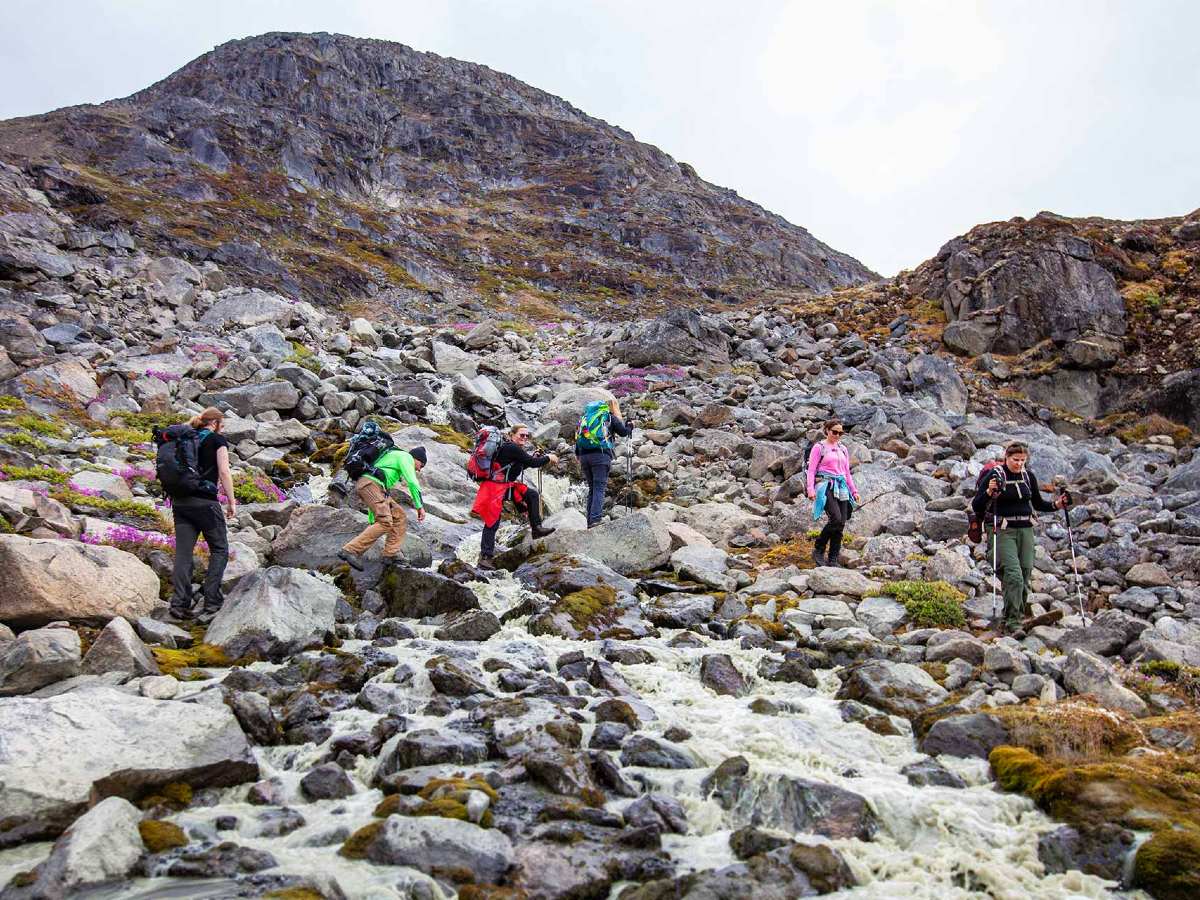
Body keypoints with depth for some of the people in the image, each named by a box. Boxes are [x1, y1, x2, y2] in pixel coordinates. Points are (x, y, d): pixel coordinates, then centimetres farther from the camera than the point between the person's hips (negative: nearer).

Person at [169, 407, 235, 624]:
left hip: (180, 501, 5)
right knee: (219, 550, 5)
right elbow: (224, 472, -8)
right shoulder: (218, 440, 1)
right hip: (205, 501, -5)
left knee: (183, 553, 4)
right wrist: (231, 502, -2)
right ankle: (211, 603, -3)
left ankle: (179, 605, -2)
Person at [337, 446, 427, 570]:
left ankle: (390, 555, 0)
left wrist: (371, 521, 38)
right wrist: (420, 506, -6)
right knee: (385, 523, -20)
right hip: (370, 484, -10)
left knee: (400, 518, 8)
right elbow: (412, 482, -9)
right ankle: (349, 551, -25)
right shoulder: (406, 456, 7)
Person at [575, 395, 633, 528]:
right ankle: (595, 520, -20)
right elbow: (623, 432, 11)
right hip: (601, 455, -5)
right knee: (599, 488, -8)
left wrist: (577, 455, 21)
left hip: (584, 455, 5)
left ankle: (590, 522, 8)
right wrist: (630, 426, 32)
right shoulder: (610, 417, 5)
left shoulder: (586, 416, 20)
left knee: (592, 489, 12)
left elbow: (578, 436, 17)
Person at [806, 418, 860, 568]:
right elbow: (811, 470, -3)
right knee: (836, 519, -22)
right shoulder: (819, 447, 2)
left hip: (841, 487, 6)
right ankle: (819, 551, -6)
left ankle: (833, 559, 4)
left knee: (841, 523, -2)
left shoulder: (843, 449, 20)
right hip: (825, 485, -6)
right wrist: (810, 489, -13)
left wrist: (854, 490, 18)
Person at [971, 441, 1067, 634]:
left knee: (1025, 577, 5)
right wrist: (988, 492, -26)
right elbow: (975, 506, -8)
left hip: (1025, 530, 5)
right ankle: (1012, 622, -11)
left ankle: (1017, 615, 21)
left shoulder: (1028, 476, 8)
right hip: (1002, 531, -5)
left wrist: (1056, 505, 1)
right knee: (1014, 576, -17)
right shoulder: (993, 475, -7)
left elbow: (1038, 503, 19)